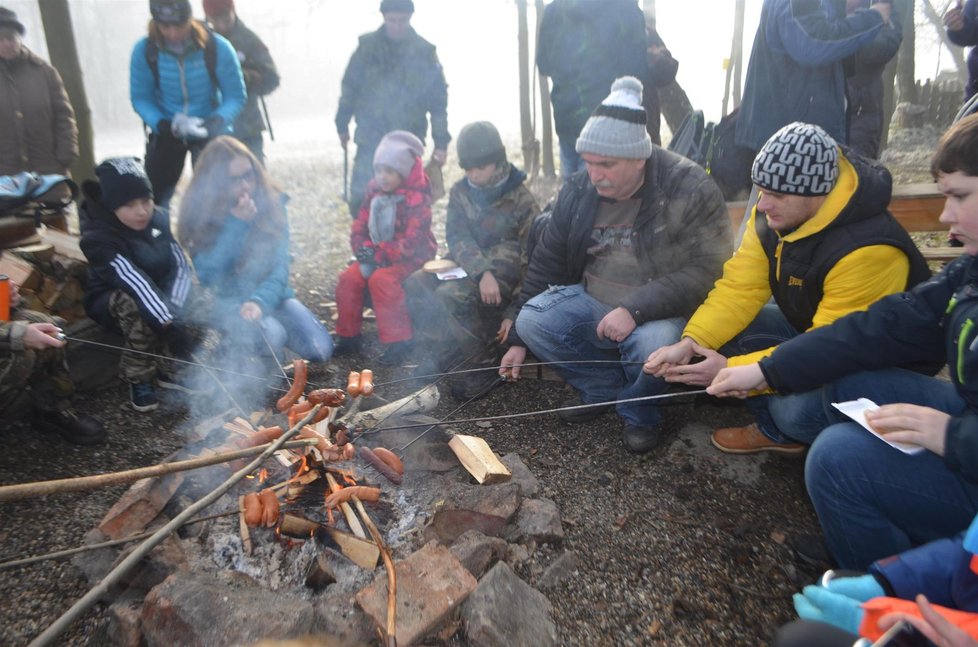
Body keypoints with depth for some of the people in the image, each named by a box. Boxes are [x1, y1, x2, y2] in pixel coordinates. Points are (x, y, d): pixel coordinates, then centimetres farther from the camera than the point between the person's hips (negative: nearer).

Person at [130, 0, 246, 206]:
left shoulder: (218, 48, -20)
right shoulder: (144, 50, -15)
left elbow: (235, 96, -15)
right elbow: (140, 97, -8)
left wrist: (217, 120, -34)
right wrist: (160, 123, -27)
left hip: (210, 133, -1)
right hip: (166, 132, 2)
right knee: (153, 196, 8)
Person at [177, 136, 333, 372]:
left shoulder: (271, 203, -6)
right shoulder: (199, 213, -10)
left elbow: (280, 266, -9)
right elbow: (207, 275, -18)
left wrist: (261, 300, -28)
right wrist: (236, 225, -24)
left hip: (270, 295, 3)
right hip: (228, 302, -3)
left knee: (321, 350, -12)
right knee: (271, 337, -33)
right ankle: (237, 342, 1)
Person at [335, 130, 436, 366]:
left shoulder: (417, 198, -16)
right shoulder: (375, 192, 5)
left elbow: (411, 242, -23)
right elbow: (360, 227, 7)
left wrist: (378, 254, -24)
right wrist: (364, 249, -13)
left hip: (410, 258, -6)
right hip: (378, 255, 7)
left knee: (381, 279, -32)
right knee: (348, 278, -14)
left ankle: (399, 341, -20)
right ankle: (348, 337, 2)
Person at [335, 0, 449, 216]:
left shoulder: (424, 52, -2)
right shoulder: (367, 46, 1)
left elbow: (438, 99, 0)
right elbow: (349, 87, 10)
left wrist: (441, 142, -5)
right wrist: (343, 125, 13)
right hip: (370, 139, 1)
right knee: (360, 199, -3)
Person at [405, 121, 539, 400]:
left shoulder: (521, 199, -9)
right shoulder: (461, 192, 5)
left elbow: (530, 257, -11)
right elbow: (457, 237, -8)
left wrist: (514, 311, -21)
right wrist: (481, 272, -28)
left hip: (502, 271, -6)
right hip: (466, 266, 6)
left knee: (450, 296, -30)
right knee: (416, 284, -17)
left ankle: (486, 366, -15)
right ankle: (440, 351, 0)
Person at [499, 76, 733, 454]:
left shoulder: (691, 190, -16)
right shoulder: (577, 191, -2)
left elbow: (709, 268, -22)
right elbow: (546, 263, 5)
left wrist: (635, 309, -32)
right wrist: (518, 339, 6)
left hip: (661, 312, -4)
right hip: (591, 302, 5)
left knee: (654, 345, -36)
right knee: (532, 321, -19)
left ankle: (639, 411, 1)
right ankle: (606, 387, 5)